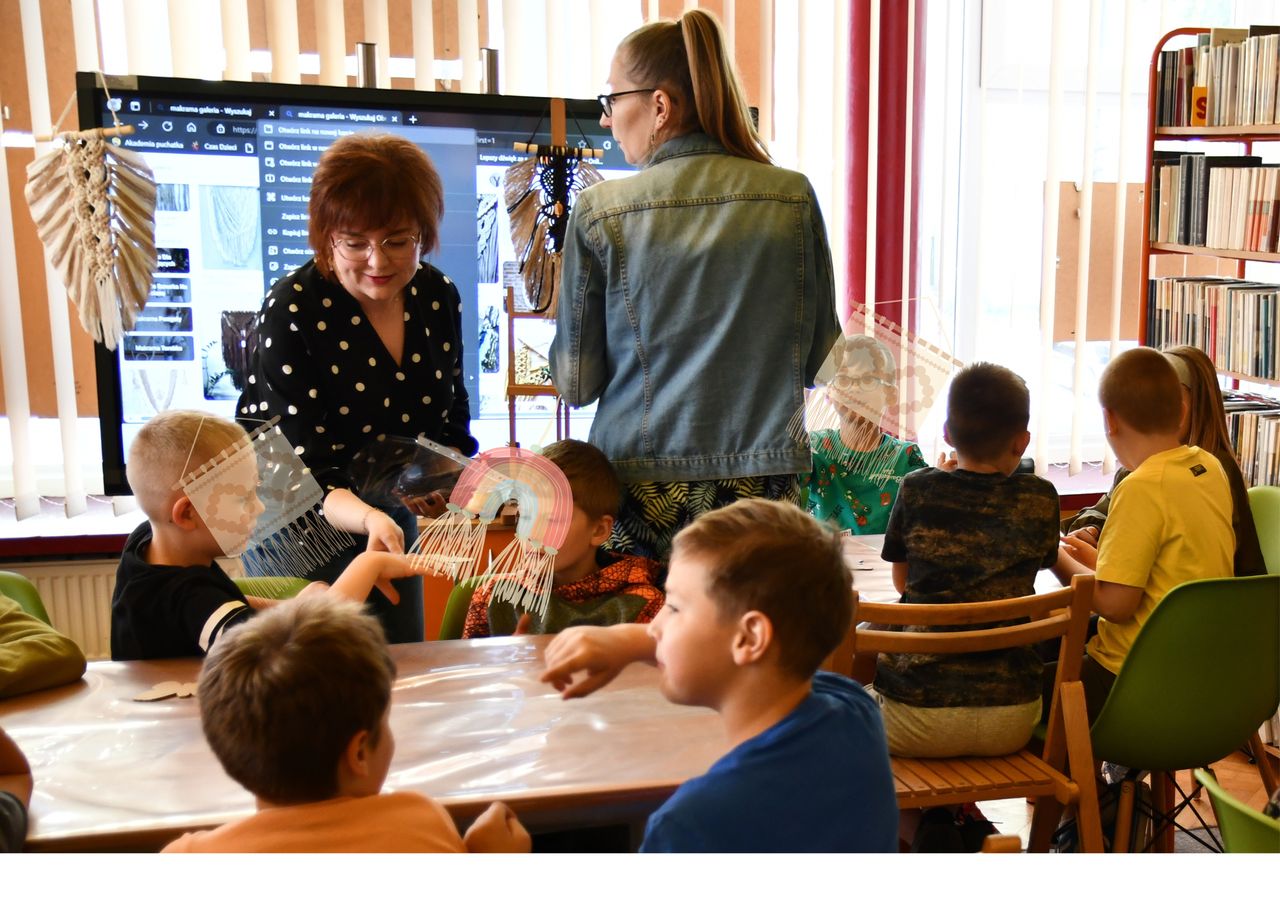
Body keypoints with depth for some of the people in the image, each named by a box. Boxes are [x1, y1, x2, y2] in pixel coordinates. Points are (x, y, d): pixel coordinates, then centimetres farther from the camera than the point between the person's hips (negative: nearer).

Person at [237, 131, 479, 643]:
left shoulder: (438, 297, -8)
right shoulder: (289, 313, -25)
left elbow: (453, 421, 5)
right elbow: (309, 473, -28)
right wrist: (369, 518, -47)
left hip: (392, 521, 5)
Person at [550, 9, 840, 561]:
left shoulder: (599, 212, -5)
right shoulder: (794, 199, 0)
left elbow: (576, 382, 0)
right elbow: (817, 356, 8)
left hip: (641, 493, -1)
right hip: (761, 486, 2)